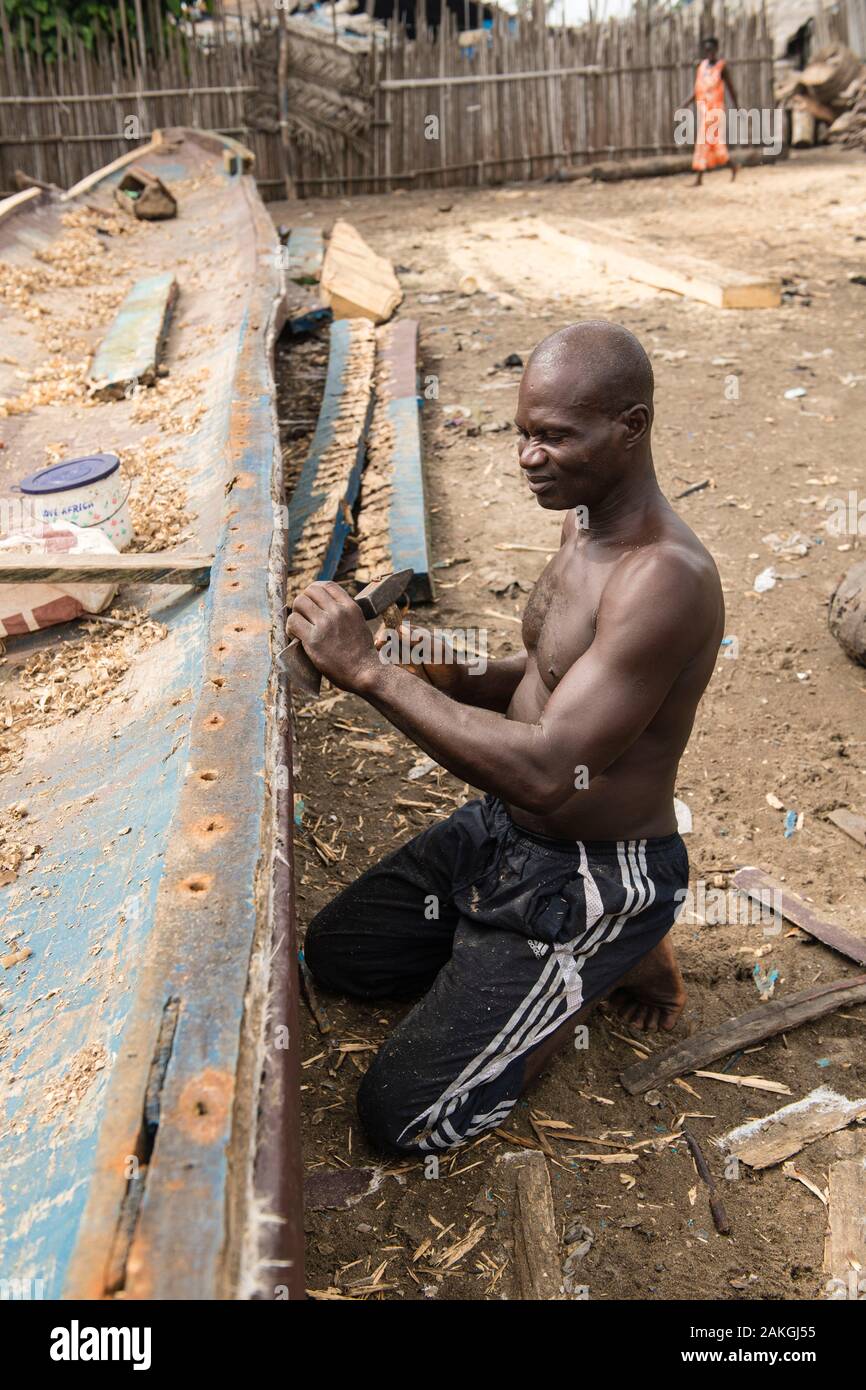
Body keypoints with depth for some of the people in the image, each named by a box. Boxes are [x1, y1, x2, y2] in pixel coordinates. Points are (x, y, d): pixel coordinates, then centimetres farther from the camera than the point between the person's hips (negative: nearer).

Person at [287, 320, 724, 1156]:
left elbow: (546, 772, -35)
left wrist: (369, 672, -32)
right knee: (334, 954, 21)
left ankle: (613, 960, 9)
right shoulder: (585, 518, 0)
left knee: (401, 1118, -5)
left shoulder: (665, 578, -30)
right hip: (502, 831, 9)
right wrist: (461, 680, -8)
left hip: (591, 876, -9)